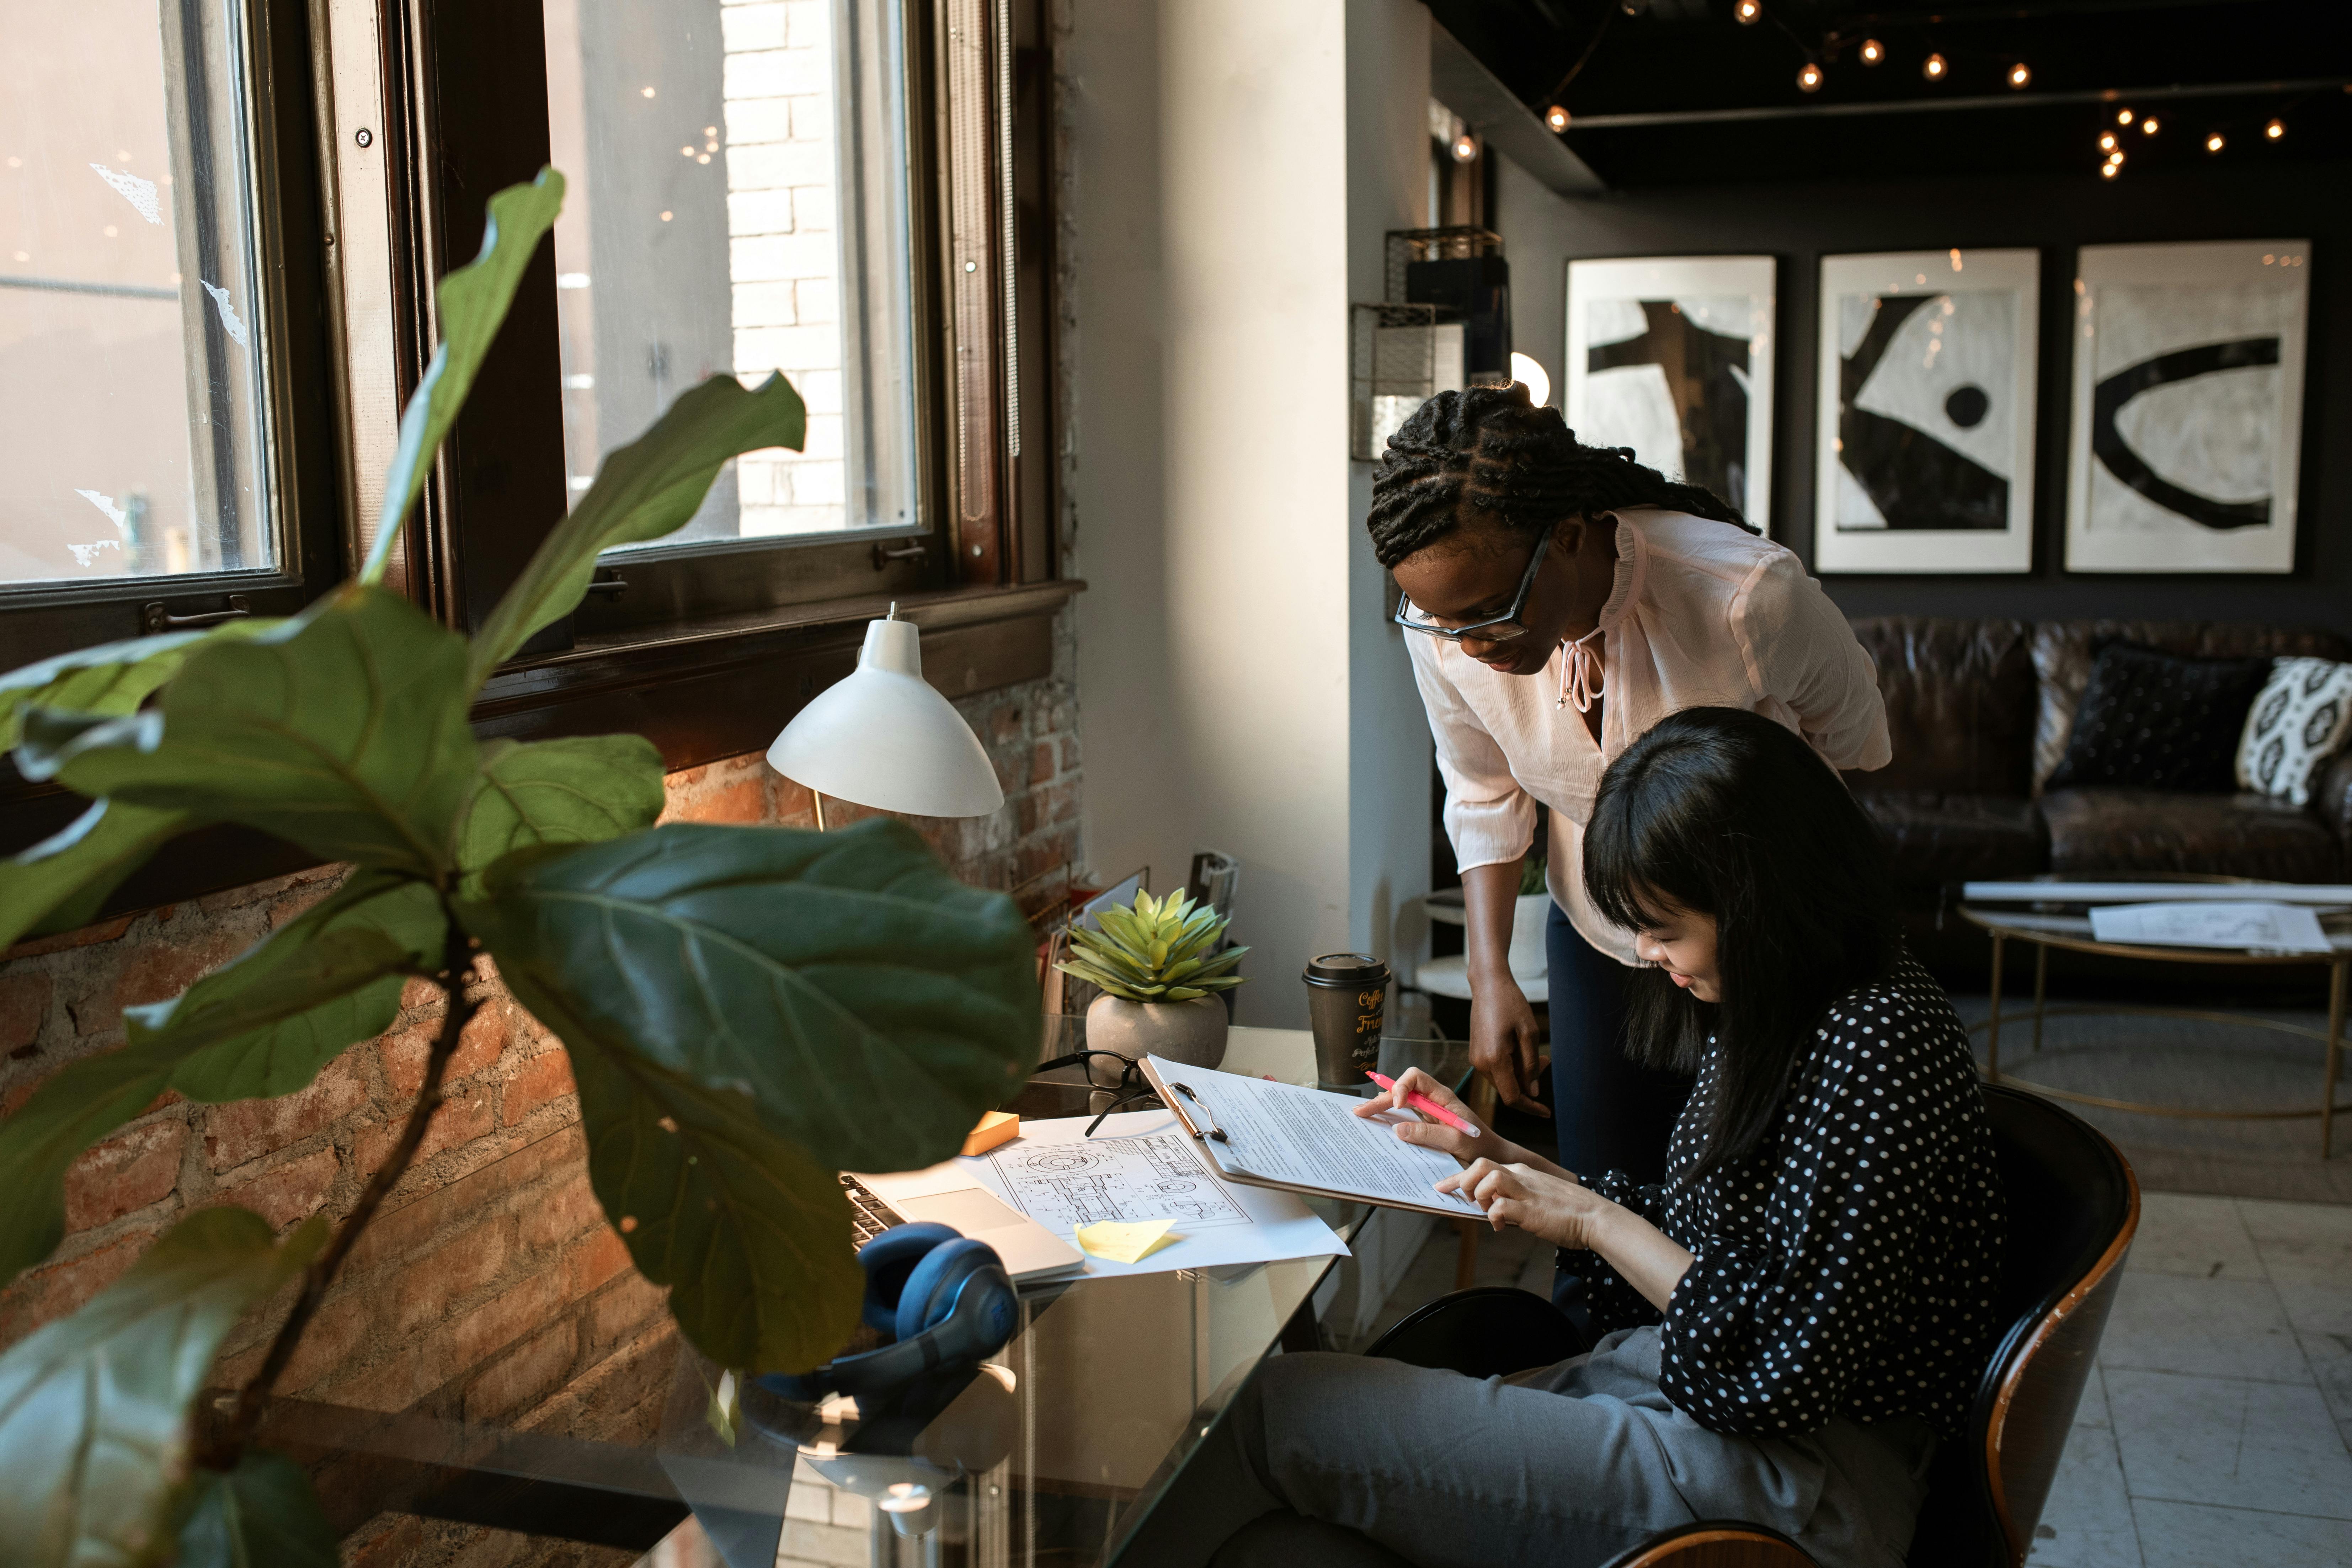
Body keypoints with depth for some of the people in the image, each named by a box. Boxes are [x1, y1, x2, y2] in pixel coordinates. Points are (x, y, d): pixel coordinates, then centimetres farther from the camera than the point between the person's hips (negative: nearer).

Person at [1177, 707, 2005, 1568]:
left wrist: (1595, 1219, -12)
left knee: (1280, 1407, -10)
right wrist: (1491, 1153, 12)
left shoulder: (1875, 1047, -20)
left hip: (1782, 1489, -9)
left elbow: (1782, 1369, -21)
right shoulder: (1774, 1014, 10)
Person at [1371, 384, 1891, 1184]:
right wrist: (1489, 975, -9)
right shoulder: (1444, 626, -22)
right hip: (1596, 939, 3)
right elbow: (1484, 797, -2)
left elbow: (1852, 735, -9)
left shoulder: (1752, 598, -33)